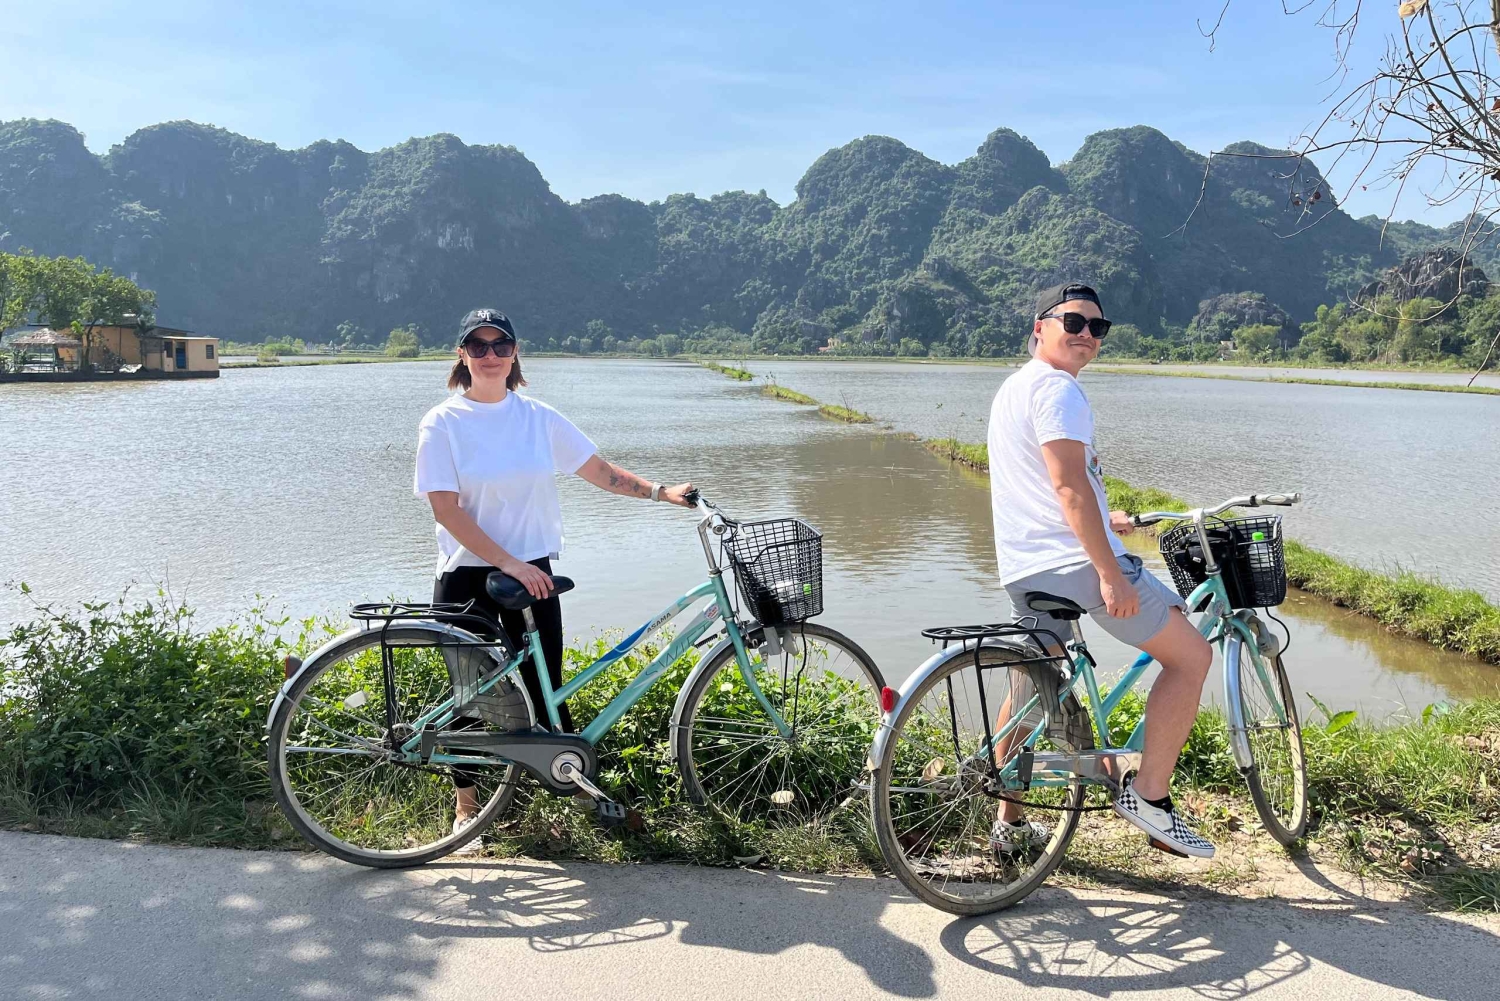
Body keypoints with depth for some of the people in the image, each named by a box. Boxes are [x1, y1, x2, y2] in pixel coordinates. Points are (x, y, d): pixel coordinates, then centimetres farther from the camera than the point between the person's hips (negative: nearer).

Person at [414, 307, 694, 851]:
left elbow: (599, 470, 6)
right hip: (467, 578, -2)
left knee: (545, 688, 5)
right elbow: (447, 510, -13)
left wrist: (662, 491, -6)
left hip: (532, 573, 2)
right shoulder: (442, 423, -6)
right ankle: (466, 804, 27)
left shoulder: (538, 418, 3)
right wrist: (509, 563, -19)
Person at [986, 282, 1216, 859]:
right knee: (1190, 656, 2)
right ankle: (1148, 794, 3)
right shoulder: (1057, 389, -11)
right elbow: (1069, 485, -22)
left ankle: (1009, 822, 25)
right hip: (1075, 559, -10)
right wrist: (1110, 572, -24)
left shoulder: (1014, 387, 21)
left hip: (1024, 567, 10)